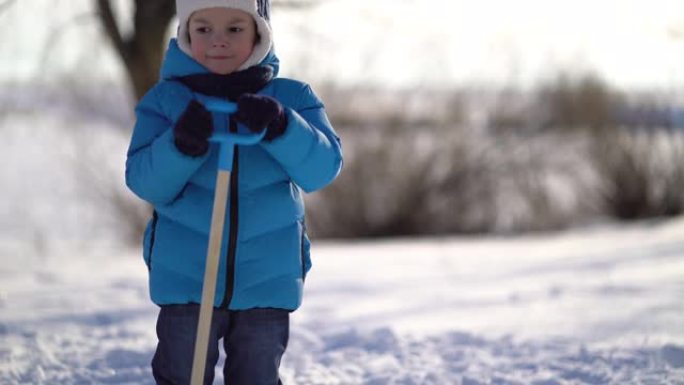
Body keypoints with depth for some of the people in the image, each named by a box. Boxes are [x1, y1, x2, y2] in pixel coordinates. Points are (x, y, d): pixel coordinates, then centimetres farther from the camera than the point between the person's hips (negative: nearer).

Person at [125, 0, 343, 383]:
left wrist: (281, 127, -31)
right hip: (185, 275, -1)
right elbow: (144, 182, -10)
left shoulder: (292, 98, -1)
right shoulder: (165, 100, -1)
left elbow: (323, 168, -14)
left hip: (267, 277, 1)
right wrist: (181, 145, -30)